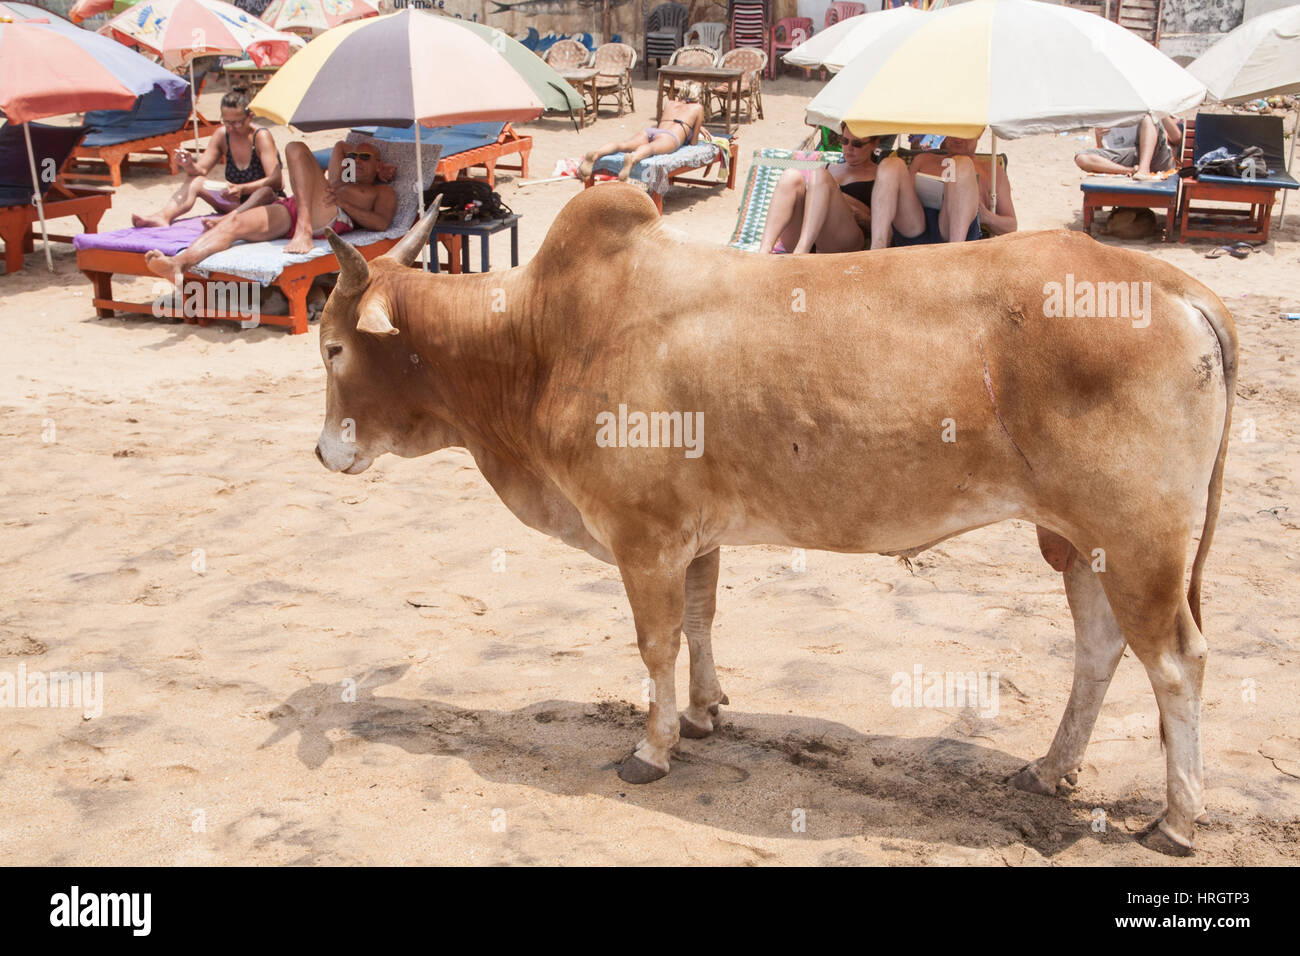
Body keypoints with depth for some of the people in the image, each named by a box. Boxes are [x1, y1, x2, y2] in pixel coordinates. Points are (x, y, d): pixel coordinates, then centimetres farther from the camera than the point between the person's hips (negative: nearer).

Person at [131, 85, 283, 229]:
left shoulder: (261, 136, -17)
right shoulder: (222, 135, 0)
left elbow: (276, 180, -28)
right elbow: (201, 170, -1)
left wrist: (242, 189, -42)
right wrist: (189, 165, -25)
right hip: (239, 201, 5)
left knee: (265, 192, -38)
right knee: (194, 181, -12)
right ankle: (163, 216, -33)